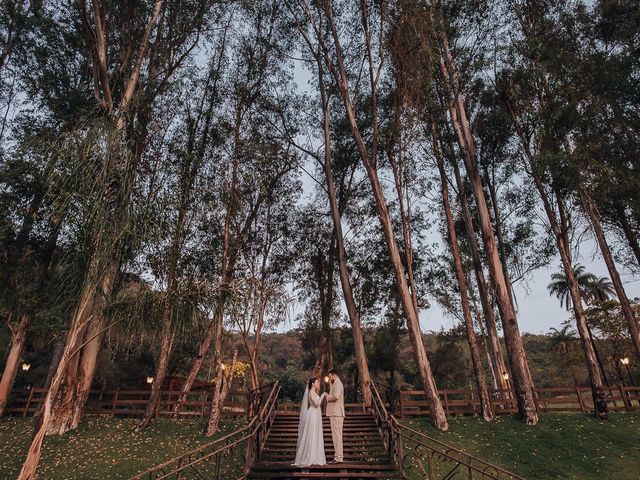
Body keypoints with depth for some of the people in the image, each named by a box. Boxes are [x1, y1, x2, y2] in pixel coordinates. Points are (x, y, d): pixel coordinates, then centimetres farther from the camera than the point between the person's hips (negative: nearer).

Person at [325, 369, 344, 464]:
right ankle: (338, 456, 16)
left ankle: (339, 457, -6)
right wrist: (328, 397, 13)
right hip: (335, 413, 10)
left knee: (336, 435, -8)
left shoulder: (338, 383, -10)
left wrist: (327, 397, -9)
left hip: (336, 414, -10)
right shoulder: (336, 384, 21)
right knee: (336, 435, 12)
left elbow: (336, 396, -24)